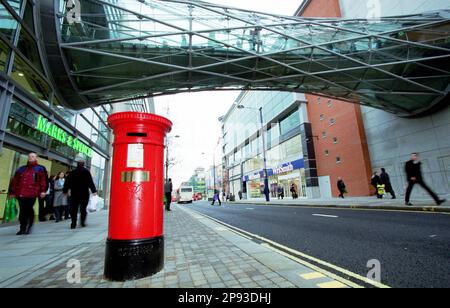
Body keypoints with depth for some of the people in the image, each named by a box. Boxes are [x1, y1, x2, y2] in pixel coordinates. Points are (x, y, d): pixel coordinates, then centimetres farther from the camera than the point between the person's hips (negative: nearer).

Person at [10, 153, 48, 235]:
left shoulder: (40, 169, 8)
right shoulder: (21, 169, 21)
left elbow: (44, 180, -2)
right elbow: (14, 181, 19)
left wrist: (43, 191, -11)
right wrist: (12, 192, 13)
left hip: (32, 194, -4)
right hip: (21, 194, 4)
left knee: (29, 209, -7)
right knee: (22, 211, 7)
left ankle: (29, 226, 10)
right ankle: (23, 228, 17)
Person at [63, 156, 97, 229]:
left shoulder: (72, 172, 4)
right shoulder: (86, 172, -5)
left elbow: (67, 182, 9)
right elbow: (90, 182, -9)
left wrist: (65, 191, 20)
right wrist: (94, 191, -6)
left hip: (74, 194, 2)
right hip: (84, 193, -2)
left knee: (74, 209, 6)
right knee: (83, 208, 9)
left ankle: (73, 224, 4)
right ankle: (83, 222, 8)